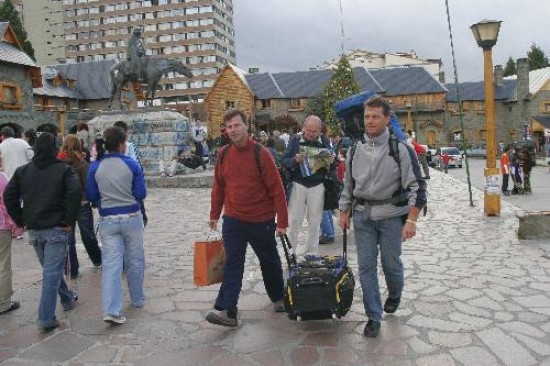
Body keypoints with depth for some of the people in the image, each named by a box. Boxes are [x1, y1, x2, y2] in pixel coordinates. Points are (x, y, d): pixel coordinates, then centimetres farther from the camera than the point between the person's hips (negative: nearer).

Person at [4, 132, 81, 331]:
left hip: (34, 230, 5)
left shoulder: (22, 171, 7)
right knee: (51, 273, -2)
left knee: (51, 268, 22)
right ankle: (46, 319, -1)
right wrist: (69, 221, -12)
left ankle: (68, 298, 39)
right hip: (56, 229, -5)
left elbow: (9, 196, 3)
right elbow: (75, 193, -20)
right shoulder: (64, 170, -6)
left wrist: (21, 221, 7)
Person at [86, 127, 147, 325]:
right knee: (135, 261, 14)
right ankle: (138, 299, 30)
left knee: (110, 264, 0)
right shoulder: (131, 164, -7)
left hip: (108, 220, 1)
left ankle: (111, 310, -8)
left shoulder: (95, 167, -1)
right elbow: (141, 194, -6)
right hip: (131, 217, -1)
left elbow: (91, 196, 6)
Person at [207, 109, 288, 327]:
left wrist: (282, 221, -14)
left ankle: (278, 298, 38)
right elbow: (218, 187, 11)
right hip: (233, 220, 2)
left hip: (262, 221, -2)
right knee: (232, 264, -3)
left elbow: (276, 188, -12)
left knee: (270, 262, 15)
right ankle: (226, 311, -2)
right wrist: (214, 215, 12)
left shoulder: (260, 154, -13)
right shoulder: (224, 154, 1)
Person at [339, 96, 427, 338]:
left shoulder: (400, 149, -9)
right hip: (362, 215, 3)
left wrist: (411, 220, -17)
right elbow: (348, 184, 15)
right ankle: (373, 317, 16)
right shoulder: (355, 150, 5)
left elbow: (417, 186, -11)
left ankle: (395, 295, 42)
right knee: (366, 266, 3)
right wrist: (345, 213, 14)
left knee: (391, 262, 8)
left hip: (391, 216, -3)